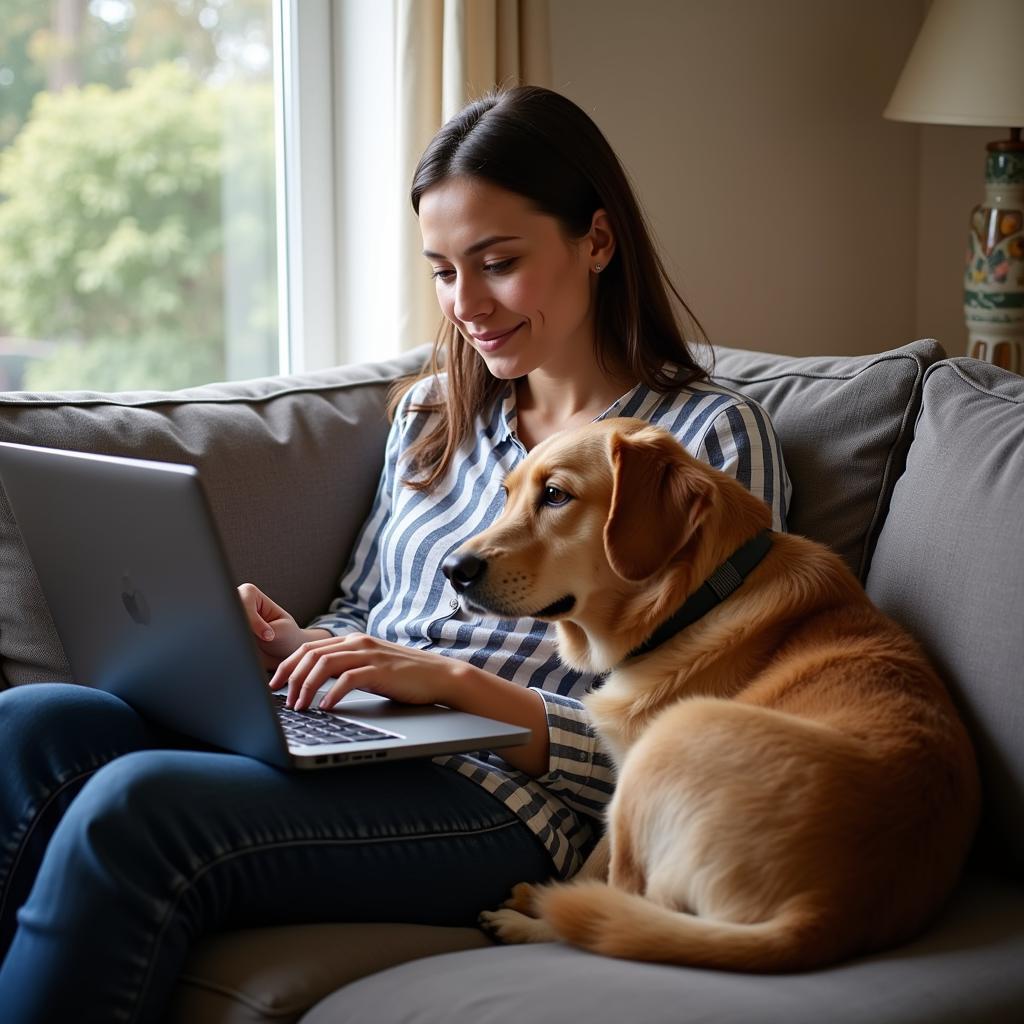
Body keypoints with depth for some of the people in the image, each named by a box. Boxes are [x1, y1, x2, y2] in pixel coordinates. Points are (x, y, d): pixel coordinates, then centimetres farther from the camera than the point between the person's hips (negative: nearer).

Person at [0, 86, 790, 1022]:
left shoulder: (713, 436, 2)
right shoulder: (432, 413, 23)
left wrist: (455, 681, -15)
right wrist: (293, 645, 2)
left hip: (504, 802, -6)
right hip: (341, 750, 7)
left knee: (135, 808, -31)